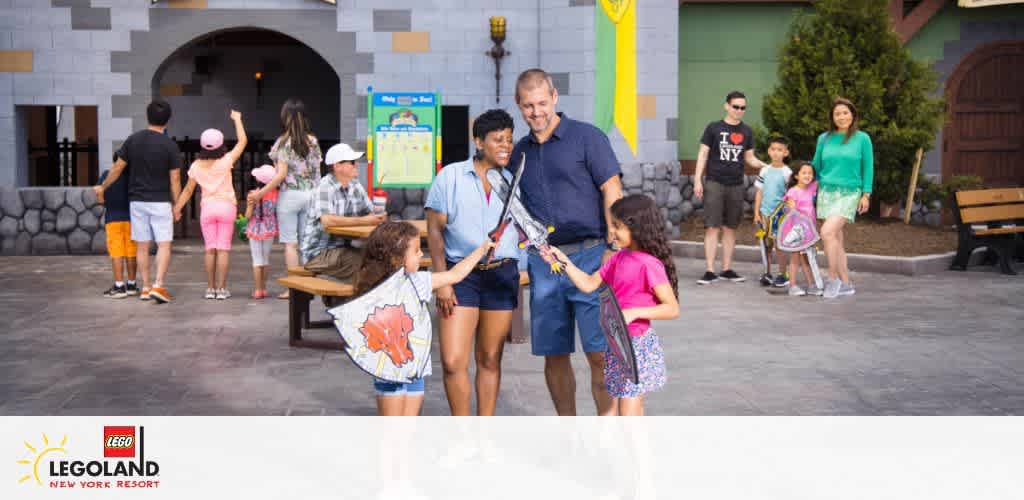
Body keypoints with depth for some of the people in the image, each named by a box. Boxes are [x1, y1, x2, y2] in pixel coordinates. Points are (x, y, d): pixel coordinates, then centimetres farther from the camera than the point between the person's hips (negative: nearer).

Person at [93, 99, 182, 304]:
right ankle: (158, 285, -14)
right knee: (164, 245, -1)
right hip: (160, 202, -3)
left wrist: (102, 187, 19)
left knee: (142, 246, 9)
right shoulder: (170, 146, -10)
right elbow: (175, 180, -8)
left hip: (137, 201, 3)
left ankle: (146, 287, 13)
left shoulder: (133, 140, -1)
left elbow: (117, 168, 5)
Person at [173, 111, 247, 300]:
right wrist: (237, 119, 9)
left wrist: (177, 208, 12)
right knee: (223, 249, -1)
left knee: (210, 249, 7)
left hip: (207, 207, 2)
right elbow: (243, 141, -1)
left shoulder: (196, 166, 0)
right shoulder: (226, 161, -7)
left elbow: (188, 190, 3)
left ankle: (210, 289, 8)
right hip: (226, 206, -2)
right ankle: (221, 289, -2)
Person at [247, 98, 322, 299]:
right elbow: (317, 171, 6)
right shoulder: (313, 141, 5)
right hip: (310, 195, 4)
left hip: (290, 194, -4)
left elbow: (281, 174, -13)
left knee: (290, 243, 0)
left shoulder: (284, 142, -8)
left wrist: (260, 193, -9)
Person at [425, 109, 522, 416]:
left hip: (502, 275, 2)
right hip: (460, 273, -2)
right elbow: (435, 230, -1)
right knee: (452, 361, -8)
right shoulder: (450, 177, 2)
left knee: (490, 360, 9)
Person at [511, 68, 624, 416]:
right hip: (543, 262, 5)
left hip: (588, 256, -5)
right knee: (554, 356, 7)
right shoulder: (519, 152, 15)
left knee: (599, 354, -7)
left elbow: (613, 193, -5)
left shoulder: (587, 137, 0)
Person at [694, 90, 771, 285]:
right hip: (714, 183, -3)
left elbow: (749, 158, 16)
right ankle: (710, 271, -5)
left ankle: (726, 269, 17)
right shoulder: (714, 128, 2)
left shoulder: (746, 132, 11)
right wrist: (697, 180, -6)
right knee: (712, 227, -7)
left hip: (736, 185, 3)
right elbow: (703, 154, 2)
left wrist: (768, 166, 0)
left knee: (730, 227, 8)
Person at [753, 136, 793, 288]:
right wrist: (756, 213, 5)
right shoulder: (765, 170, 6)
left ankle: (783, 276, 7)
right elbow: (759, 192, 9)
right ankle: (767, 274, 16)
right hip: (765, 212, 4)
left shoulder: (787, 172, -4)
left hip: (780, 213, -4)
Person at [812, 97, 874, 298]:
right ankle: (846, 284, 14)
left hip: (849, 193, -4)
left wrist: (866, 194, -4)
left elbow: (868, 168, 2)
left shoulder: (862, 139, 1)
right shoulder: (824, 139, 8)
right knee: (836, 239, 5)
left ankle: (833, 278, -10)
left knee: (827, 232, -22)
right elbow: (816, 165, 17)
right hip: (826, 191, 4)